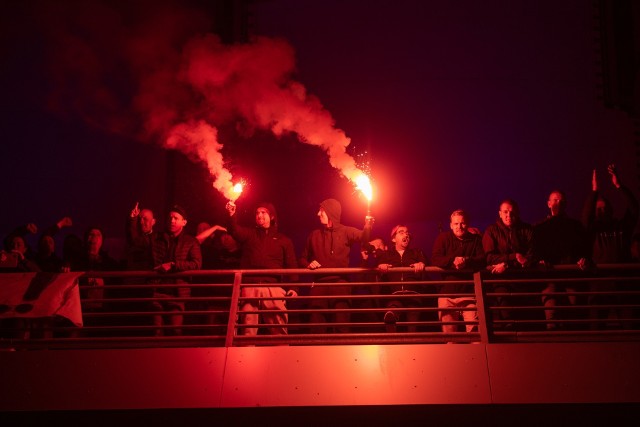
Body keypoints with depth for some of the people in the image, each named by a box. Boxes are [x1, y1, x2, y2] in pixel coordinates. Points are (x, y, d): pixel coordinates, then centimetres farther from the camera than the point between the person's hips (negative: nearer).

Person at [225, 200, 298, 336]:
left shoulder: (283, 240, 20)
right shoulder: (249, 234, 21)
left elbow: (291, 266, 12)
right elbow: (235, 231, -2)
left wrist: (293, 287, -2)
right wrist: (232, 215, -21)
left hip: (273, 288, -1)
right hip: (250, 287, 1)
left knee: (279, 329, -6)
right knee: (248, 329, -3)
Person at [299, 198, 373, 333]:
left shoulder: (346, 231, 7)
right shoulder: (314, 235, 17)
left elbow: (363, 237, -12)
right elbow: (303, 258, 23)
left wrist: (367, 227, -33)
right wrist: (308, 264, 0)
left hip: (340, 282, -3)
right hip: (319, 283, 3)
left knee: (342, 322, -8)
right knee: (317, 323, 2)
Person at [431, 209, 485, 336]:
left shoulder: (476, 239, 11)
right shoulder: (443, 238, 9)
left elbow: (483, 260, -2)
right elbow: (435, 260, -4)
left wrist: (466, 261, -20)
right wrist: (453, 261, -21)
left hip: (469, 292, 0)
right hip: (447, 292, 0)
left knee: (474, 330, -10)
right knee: (449, 332, -2)